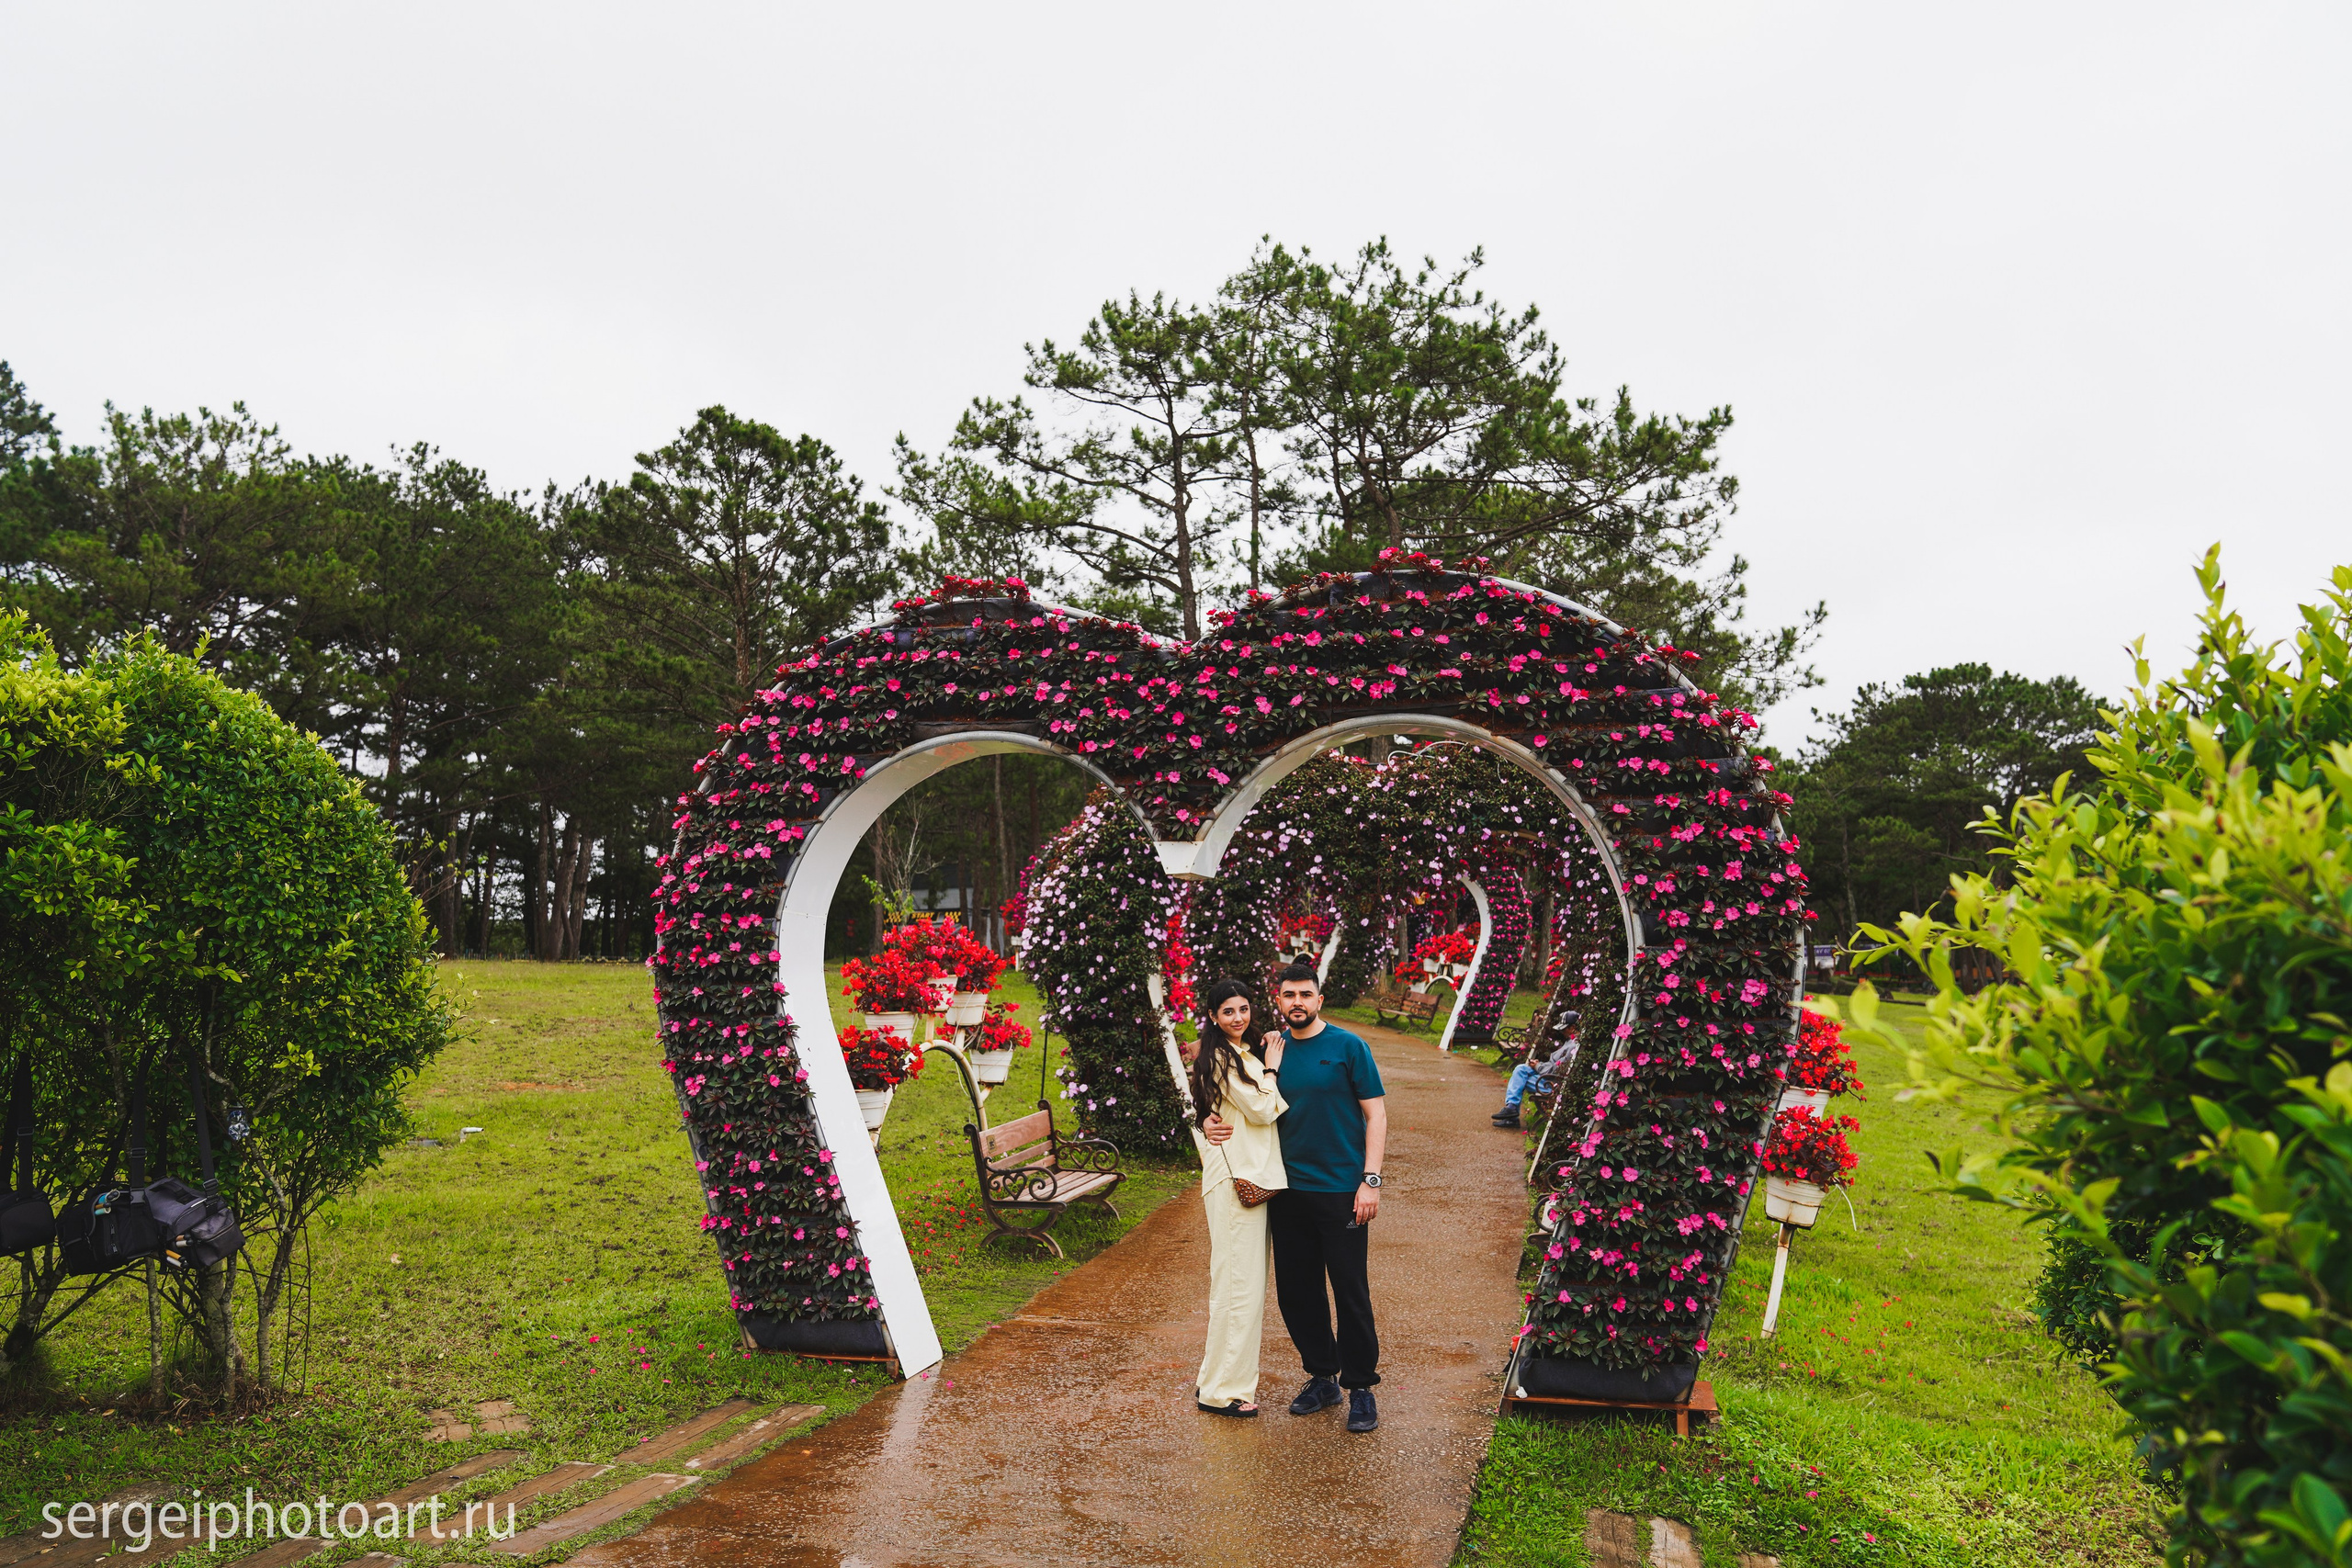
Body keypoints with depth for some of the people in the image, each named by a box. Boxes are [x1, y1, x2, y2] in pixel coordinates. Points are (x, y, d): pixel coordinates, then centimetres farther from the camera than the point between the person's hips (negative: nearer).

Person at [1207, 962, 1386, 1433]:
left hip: (1341, 1191, -4)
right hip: (1289, 1192, 4)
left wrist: (1370, 1180, -12)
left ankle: (1360, 1387, 16)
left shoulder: (1348, 1046, -3)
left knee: (1351, 1292, 0)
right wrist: (1210, 1123, -4)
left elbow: (1375, 1113, -4)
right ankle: (1322, 1376, 28)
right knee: (1295, 1291, 11)